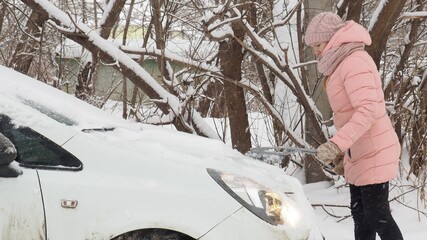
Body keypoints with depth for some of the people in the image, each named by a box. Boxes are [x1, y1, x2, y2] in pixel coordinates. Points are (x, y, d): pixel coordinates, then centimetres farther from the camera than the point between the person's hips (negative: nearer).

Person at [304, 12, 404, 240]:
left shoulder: (355, 62, -18)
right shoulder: (342, 64, 13)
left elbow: (367, 112, -29)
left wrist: (336, 144, -38)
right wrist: (343, 147, 21)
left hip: (374, 153, -10)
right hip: (359, 153, 10)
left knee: (377, 217, -6)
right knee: (360, 214, 13)